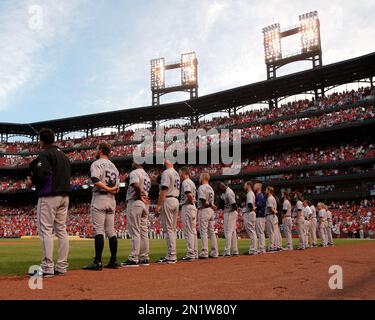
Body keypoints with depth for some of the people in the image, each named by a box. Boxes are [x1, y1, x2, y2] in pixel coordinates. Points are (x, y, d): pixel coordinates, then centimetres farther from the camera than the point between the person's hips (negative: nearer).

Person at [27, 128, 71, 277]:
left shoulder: (44, 154, -6)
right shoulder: (64, 155, 19)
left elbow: (42, 174, -20)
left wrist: (31, 183, 0)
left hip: (48, 196, -8)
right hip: (64, 196, 8)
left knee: (46, 231, -5)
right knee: (62, 230, 8)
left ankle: (47, 268, -5)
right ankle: (62, 267, 10)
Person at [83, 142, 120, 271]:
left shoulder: (96, 163, -4)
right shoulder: (113, 166, 19)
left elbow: (95, 180, -22)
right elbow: (117, 187, 13)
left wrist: (107, 188, -16)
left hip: (100, 198, -7)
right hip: (111, 200, 7)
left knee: (98, 230, -8)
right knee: (111, 231, 10)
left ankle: (97, 262, -10)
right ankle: (113, 261, 12)